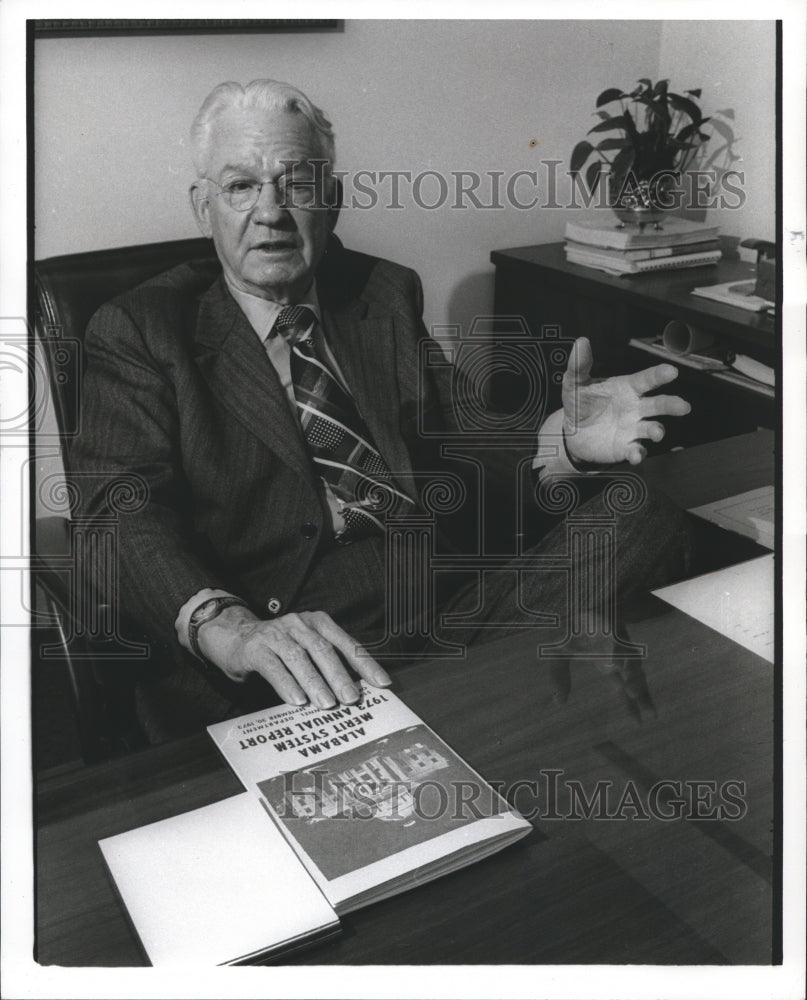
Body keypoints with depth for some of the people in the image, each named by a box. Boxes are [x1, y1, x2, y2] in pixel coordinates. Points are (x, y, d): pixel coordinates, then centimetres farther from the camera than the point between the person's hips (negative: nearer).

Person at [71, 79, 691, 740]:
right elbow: (124, 511, -10)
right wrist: (231, 629, -31)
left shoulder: (390, 295, 18)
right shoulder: (139, 332, 4)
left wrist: (564, 439, -10)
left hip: (458, 613, 6)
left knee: (643, 514, -15)